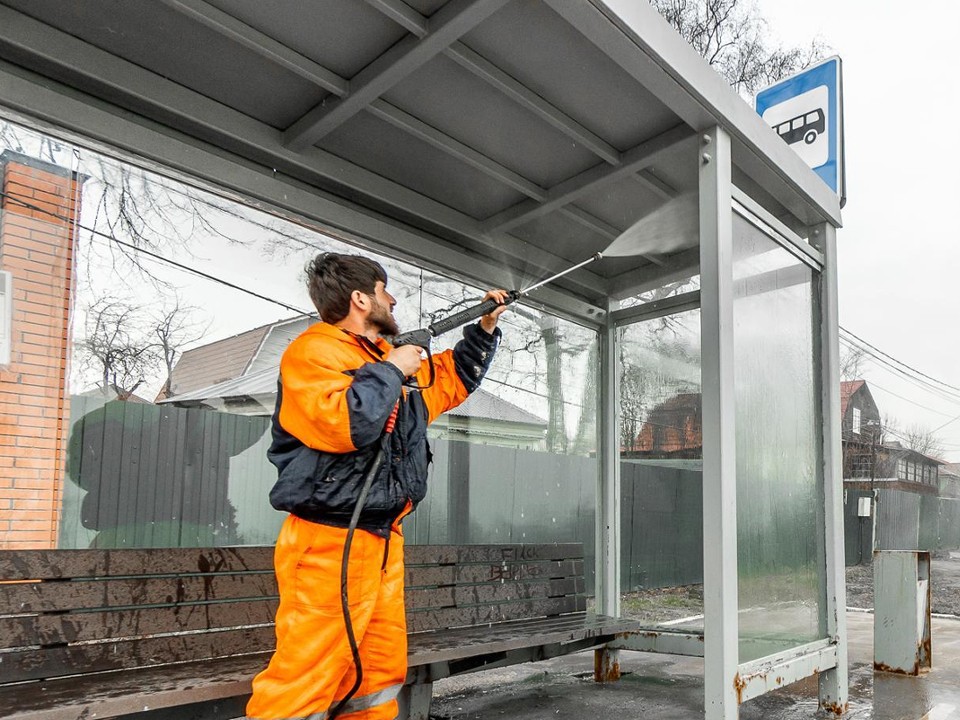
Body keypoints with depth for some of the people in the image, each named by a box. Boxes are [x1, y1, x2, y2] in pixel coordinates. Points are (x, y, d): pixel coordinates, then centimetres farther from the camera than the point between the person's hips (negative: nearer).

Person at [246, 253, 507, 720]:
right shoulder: (313, 352, -11)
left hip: (384, 540, 9)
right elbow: (342, 424, -28)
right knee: (304, 680, -8)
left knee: (380, 673, 13)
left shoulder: (388, 359, 18)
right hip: (330, 543, -9)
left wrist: (485, 329, 27)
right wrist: (391, 370, -14)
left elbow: (452, 380, 33)